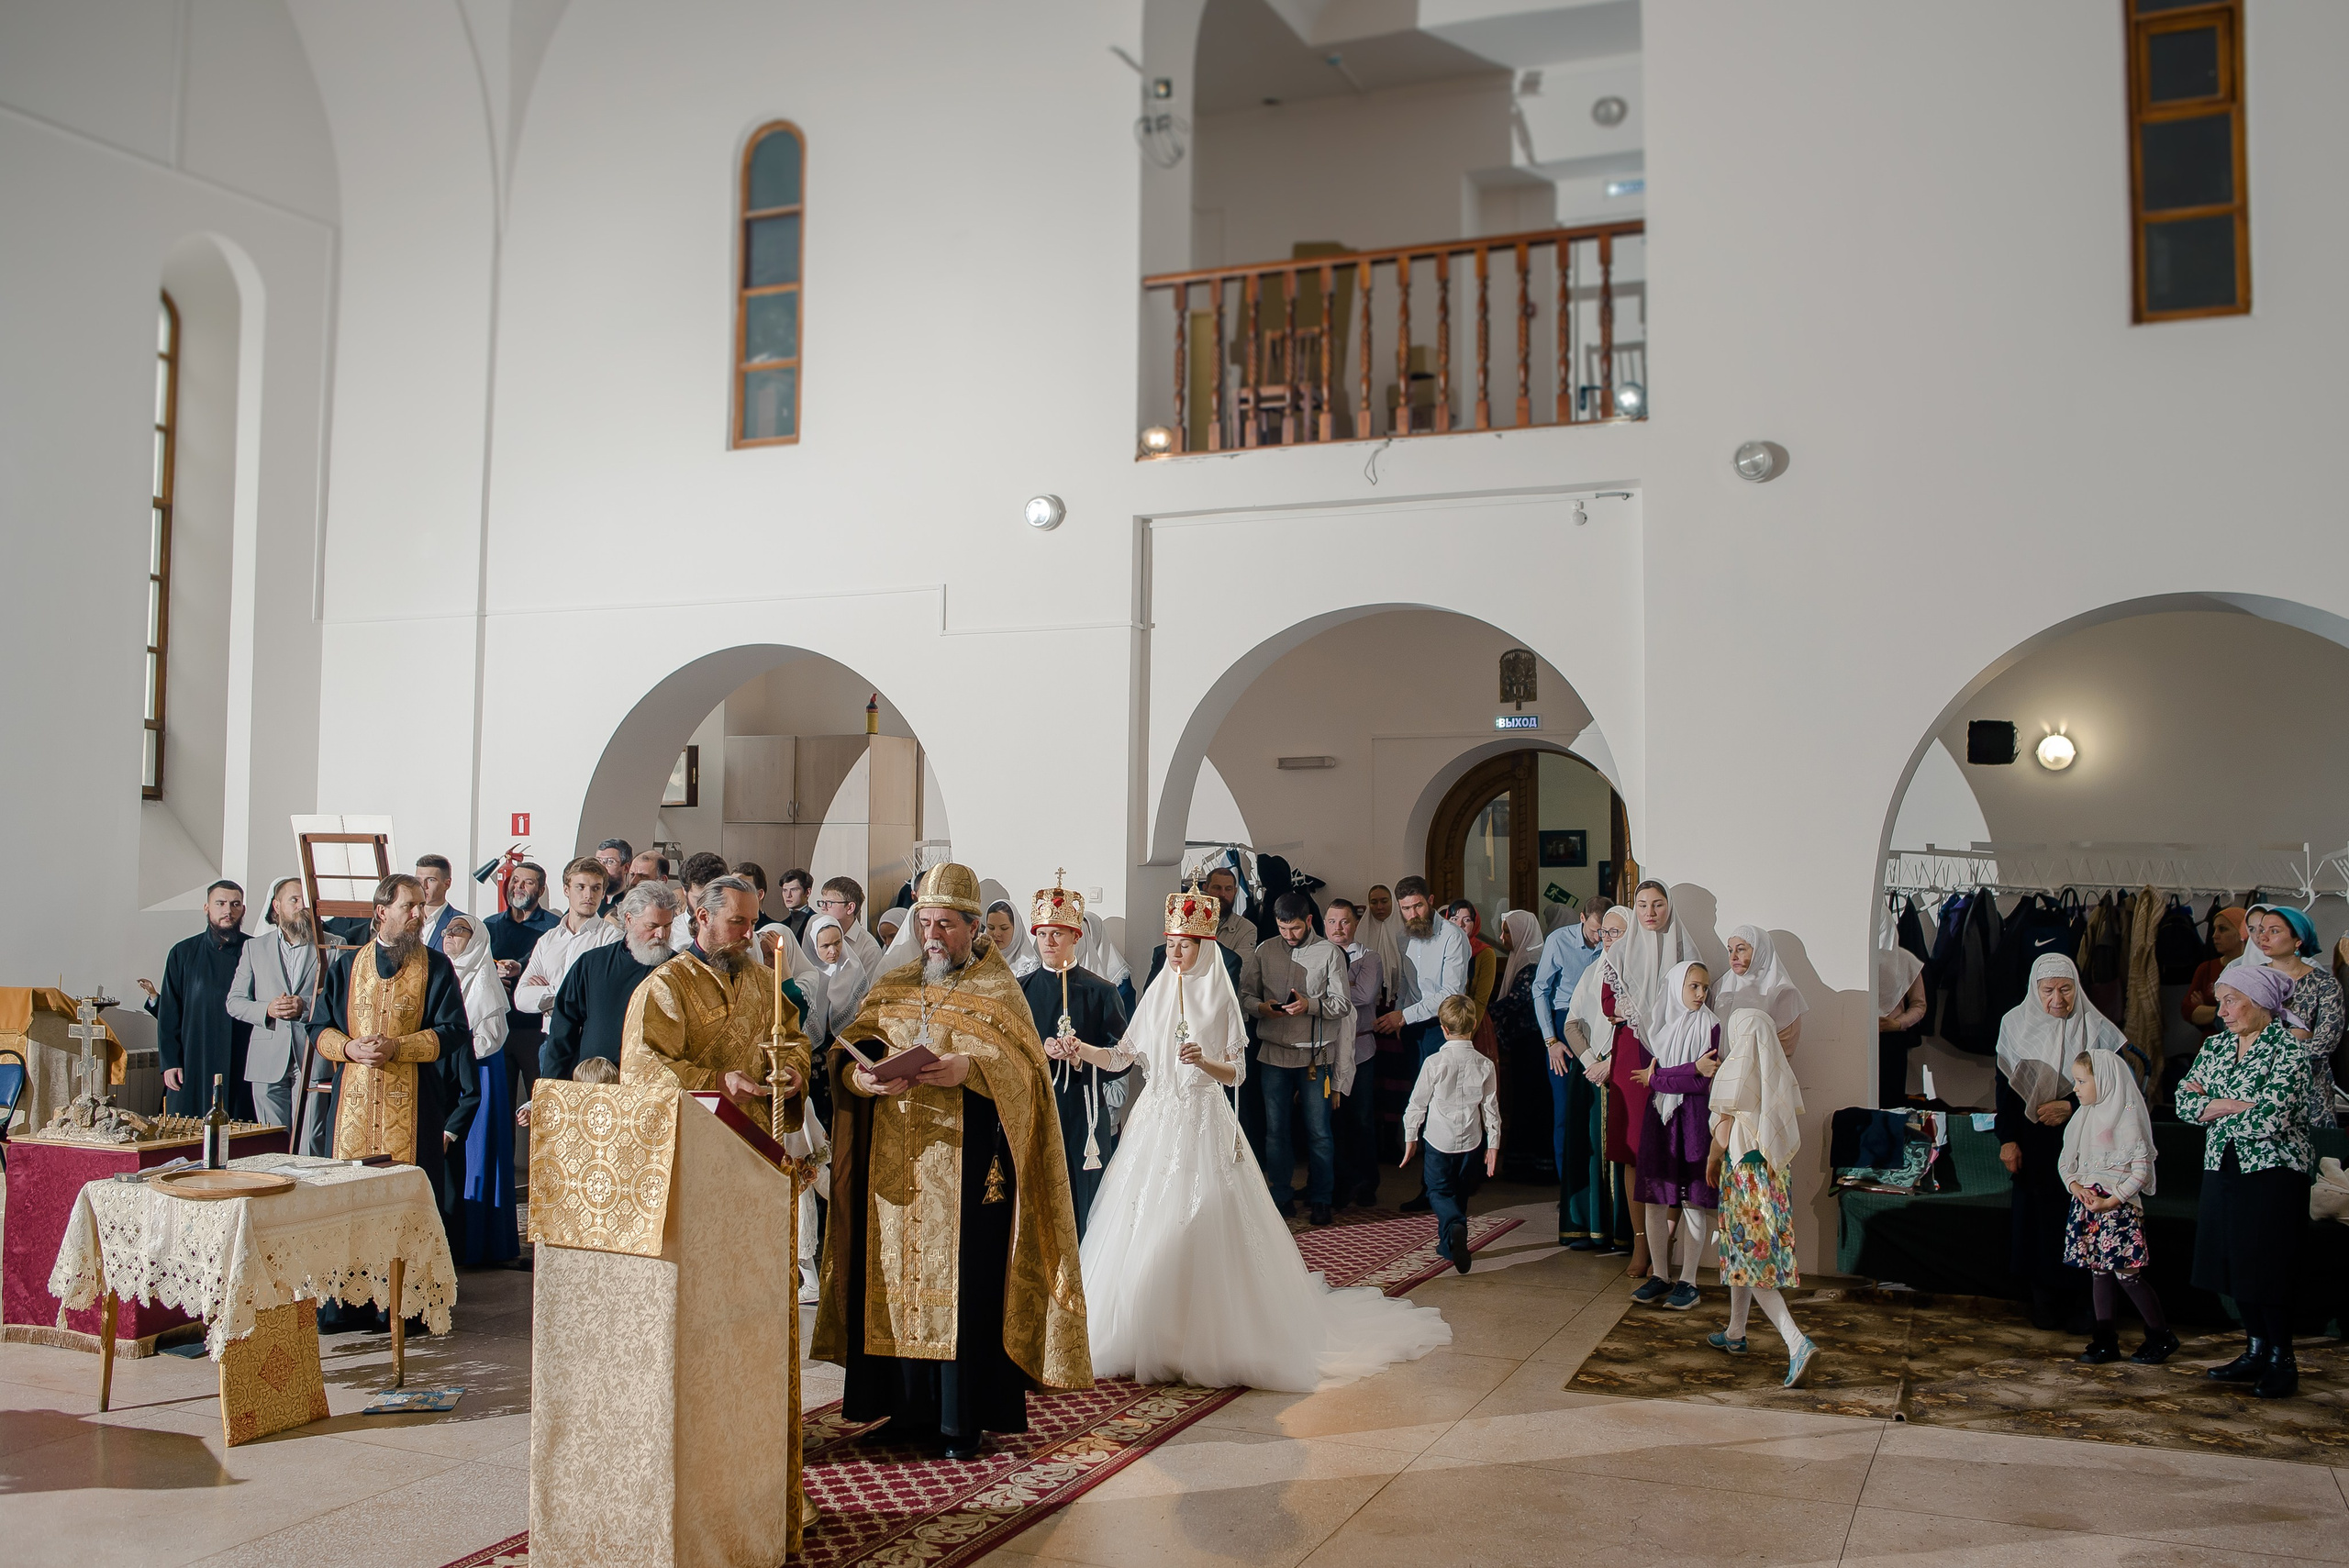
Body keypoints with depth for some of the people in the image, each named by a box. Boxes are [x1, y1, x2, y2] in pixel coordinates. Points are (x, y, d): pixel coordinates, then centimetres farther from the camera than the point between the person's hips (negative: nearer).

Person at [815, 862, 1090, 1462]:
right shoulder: (892, 987, 15)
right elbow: (848, 1052, 6)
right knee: (898, 1277, 5)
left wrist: (970, 1068, -26)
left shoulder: (998, 991, 2)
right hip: (895, 1163, 4)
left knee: (964, 1282, -4)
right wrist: (861, 1076, -16)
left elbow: (1024, 1066, -9)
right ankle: (910, 1409, 16)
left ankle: (963, 1417, 4)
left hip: (966, 1163, -4)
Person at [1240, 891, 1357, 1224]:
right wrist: (1260, 1006, -13)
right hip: (1273, 1053, 2)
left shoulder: (1330, 954, 0)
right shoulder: (1262, 952, 7)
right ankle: (1282, 1198, 18)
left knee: (1319, 1131, 2)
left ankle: (1320, 1200, 14)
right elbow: (1245, 994, 8)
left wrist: (1311, 1004, -19)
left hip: (1315, 1055, -2)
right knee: (1275, 1130, 7)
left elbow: (1343, 1004, -3)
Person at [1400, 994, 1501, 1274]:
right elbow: (1491, 1109, 2)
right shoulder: (1484, 1065, -4)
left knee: (1439, 1191, 7)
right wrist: (1493, 1145, 12)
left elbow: (1417, 1103, -5)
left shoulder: (1434, 1063, -13)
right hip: (1470, 1140, 3)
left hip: (1439, 1138, -3)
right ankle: (1448, 1245, 23)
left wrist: (1410, 1137, 7)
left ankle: (1454, 1224, -22)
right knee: (1458, 1189, 19)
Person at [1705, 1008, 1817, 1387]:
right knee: (1744, 1252, 20)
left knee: (1749, 1255, -7)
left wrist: (1712, 1161, 6)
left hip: (1743, 1168, -7)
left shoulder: (1733, 1071, -13)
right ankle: (1735, 1334, 31)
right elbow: (1791, 1123, 8)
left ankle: (1797, 1341, -20)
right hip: (1776, 1170, 7)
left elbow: (1724, 1127, -9)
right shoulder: (1780, 1072, 4)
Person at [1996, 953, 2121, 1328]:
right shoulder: (2016, 1025, 1)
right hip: (2034, 1145, 2)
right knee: (2039, 1219, 3)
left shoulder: (2097, 1029, -4)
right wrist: (2008, 1139, 0)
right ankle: (2046, 1300, 14)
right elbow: (2006, 1087, 5)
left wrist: (2072, 1107, -15)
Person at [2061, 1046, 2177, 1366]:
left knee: (2127, 1273, -6)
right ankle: (2105, 1340, 14)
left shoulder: (2127, 1115, -11)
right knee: (2098, 1272, 9)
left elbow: (2141, 1168, -14)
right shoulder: (2082, 1117, 11)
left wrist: (2112, 1201, -18)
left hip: (2118, 1206, -7)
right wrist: (2076, 1186, -5)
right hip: (2087, 1203, 7)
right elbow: (2066, 1161, 14)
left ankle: (2161, 1336, 10)